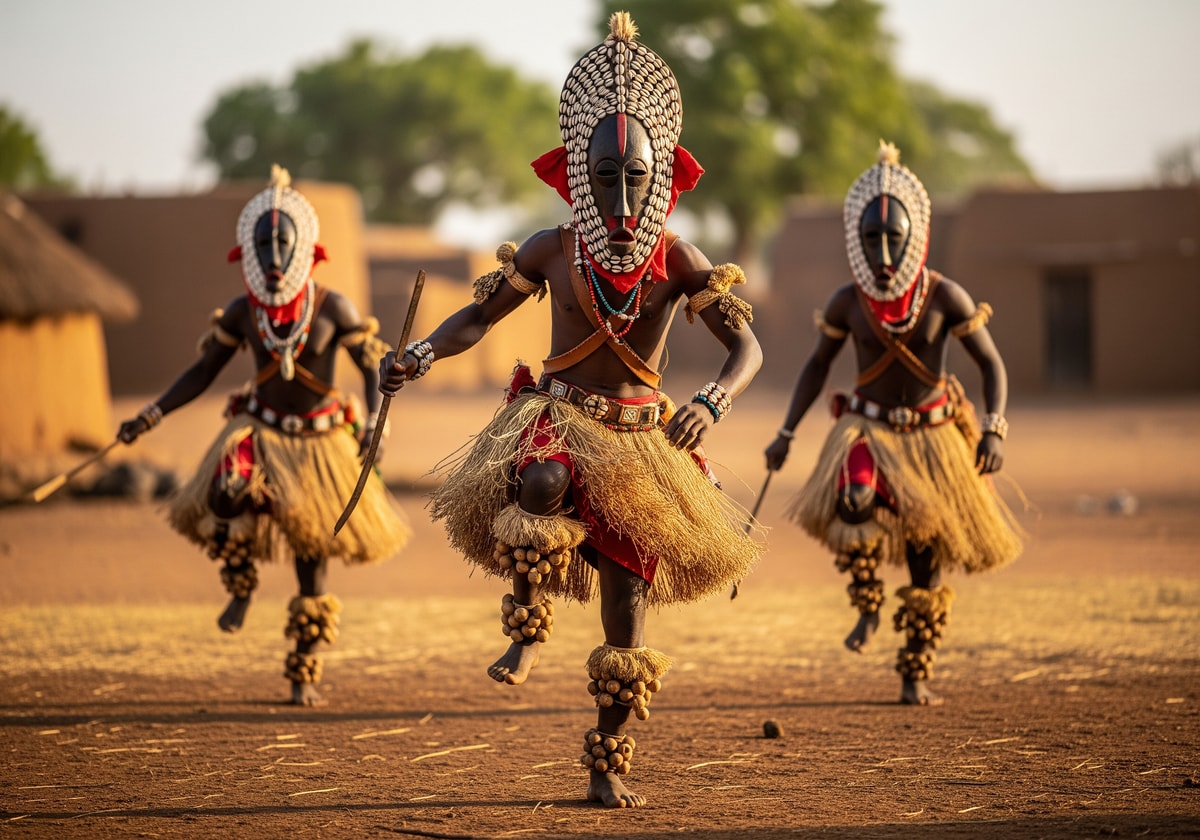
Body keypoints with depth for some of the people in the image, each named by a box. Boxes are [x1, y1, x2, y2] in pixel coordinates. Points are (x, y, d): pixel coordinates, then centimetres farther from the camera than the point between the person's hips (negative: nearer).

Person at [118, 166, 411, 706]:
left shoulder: (332, 309, -13)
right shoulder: (240, 314, -7)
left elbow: (374, 368, -7)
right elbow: (202, 372, 4)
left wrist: (374, 423, -24)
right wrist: (151, 416, -4)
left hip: (320, 443, -1)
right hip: (261, 432, 1)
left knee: (312, 554, 4)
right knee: (225, 495, -32)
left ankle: (304, 672, 19)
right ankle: (241, 585, -2)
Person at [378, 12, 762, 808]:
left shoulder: (677, 260, -6)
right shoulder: (552, 251, -4)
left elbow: (747, 345, -7)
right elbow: (478, 316, 6)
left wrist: (712, 403, -28)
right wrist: (422, 353, -15)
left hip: (641, 438, 1)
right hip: (557, 418, -1)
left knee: (627, 605, 1)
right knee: (545, 481, -39)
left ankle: (609, 765, 13)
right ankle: (529, 630, -21)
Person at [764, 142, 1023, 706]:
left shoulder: (945, 298, -13)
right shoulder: (847, 304, -8)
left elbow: (991, 365, -8)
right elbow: (817, 366, 7)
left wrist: (993, 430, -23)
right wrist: (786, 434, 2)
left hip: (933, 437, 0)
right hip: (869, 431, 0)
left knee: (928, 561, 4)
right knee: (856, 499, -33)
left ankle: (915, 676, 18)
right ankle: (867, 605, -9)